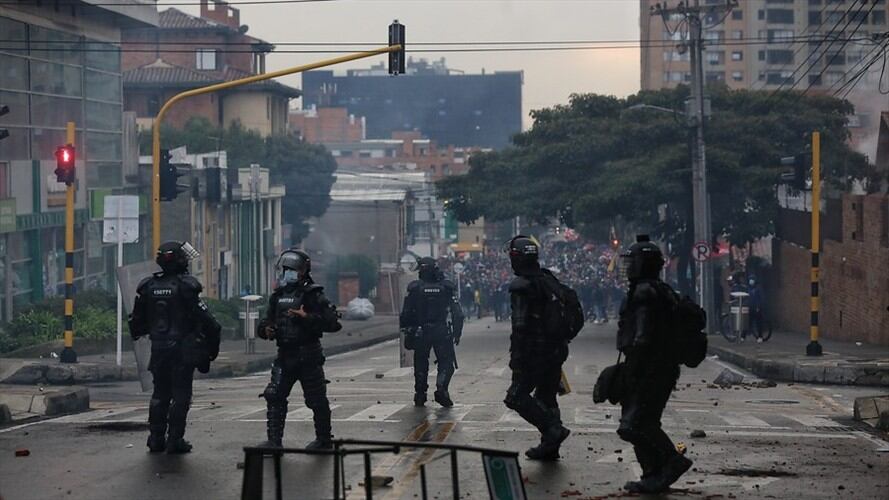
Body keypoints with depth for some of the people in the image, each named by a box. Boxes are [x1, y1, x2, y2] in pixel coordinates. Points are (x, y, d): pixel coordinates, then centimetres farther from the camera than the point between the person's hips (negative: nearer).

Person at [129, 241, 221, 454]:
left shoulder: (147, 286, 4)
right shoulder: (186, 286, -12)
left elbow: (137, 321, 11)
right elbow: (204, 319, -15)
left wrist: (137, 333, 31)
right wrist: (212, 344, -4)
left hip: (158, 348, 5)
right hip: (183, 348, -5)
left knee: (160, 393, 14)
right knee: (181, 394, 1)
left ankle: (156, 438, 14)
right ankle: (175, 440, -2)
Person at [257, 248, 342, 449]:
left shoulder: (313, 295, -8)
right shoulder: (278, 296, 12)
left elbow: (334, 322, -16)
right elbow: (267, 321, 21)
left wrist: (306, 318, -25)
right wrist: (266, 329, -3)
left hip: (308, 356, -6)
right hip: (285, 355, 6)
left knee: (317, 399, 4)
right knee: (274, 395, -4)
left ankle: (324, 439, 19)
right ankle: (274, 440, -2)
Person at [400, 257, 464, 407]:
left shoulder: (414, 287, -4)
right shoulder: (447, 287, -2)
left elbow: (406, 313, -3)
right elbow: (457, 313, -2)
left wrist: (405, 330, 10)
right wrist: (457, 333, 6)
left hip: (420, 333, 0)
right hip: (442, 332, 0)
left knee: (421, 365, 14)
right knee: (446, 363, 7)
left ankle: (420, 395, 14)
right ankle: (441, 388, -15)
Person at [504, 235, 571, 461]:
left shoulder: (520, 285, -15)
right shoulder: (549, 279, 11)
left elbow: (520, 324, -21)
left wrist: (516, 356, -18)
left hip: (534, 351, -8)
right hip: (556, 350, 8)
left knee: (517, 396, -3)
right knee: (546, 396, 17)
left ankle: (553, 428, -13)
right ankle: (549, 446, 18)